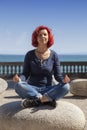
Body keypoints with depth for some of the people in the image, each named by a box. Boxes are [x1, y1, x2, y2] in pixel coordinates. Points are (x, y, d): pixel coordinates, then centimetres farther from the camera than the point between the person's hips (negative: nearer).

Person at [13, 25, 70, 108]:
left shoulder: (54, 55, 1)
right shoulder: (29, 55, 0)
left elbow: (58, 75, 0)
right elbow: (25, 74, -1)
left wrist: (63, 80, -24)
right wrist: (19, 79, -25)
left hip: (48, 90, 1)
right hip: (32, 89, 0)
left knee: (66, 86, -27)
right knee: (18, 86, -31)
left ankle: (35, 100, -25)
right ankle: (48, 99, -24)